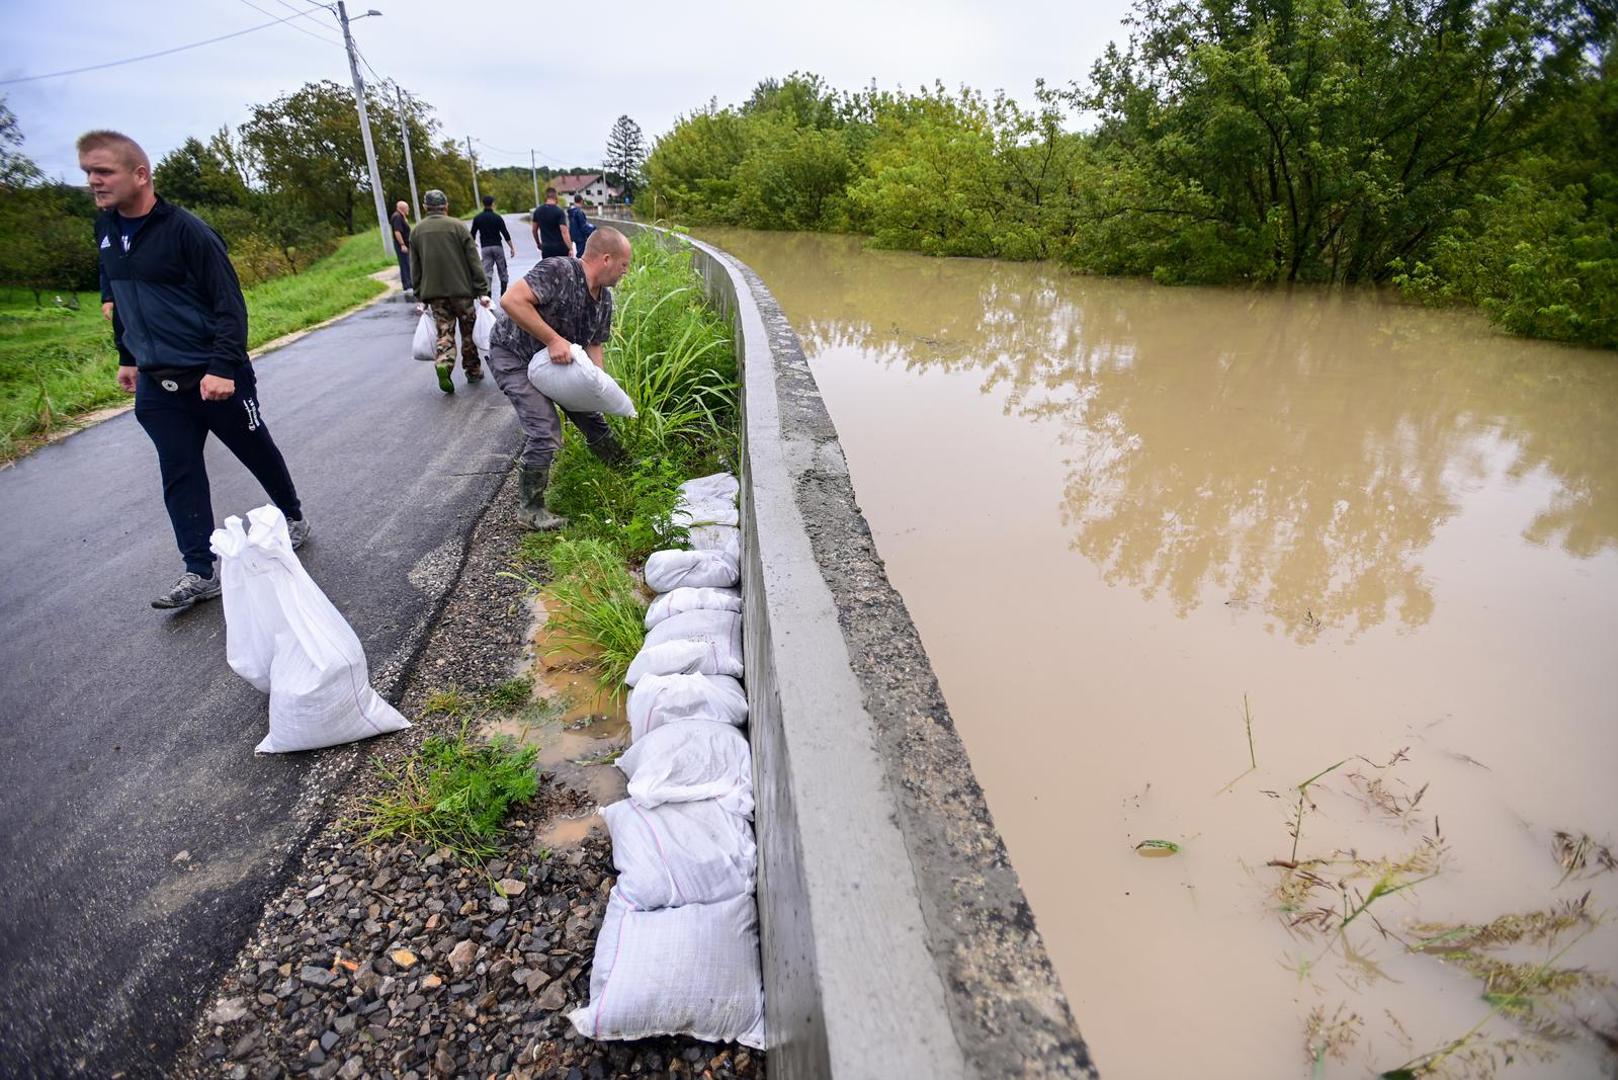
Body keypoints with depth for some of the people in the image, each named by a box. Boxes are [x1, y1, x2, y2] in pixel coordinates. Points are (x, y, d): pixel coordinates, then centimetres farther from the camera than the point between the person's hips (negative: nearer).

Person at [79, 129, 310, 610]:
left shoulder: (185, 229, -14)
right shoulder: (106, 231, 7)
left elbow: (230, 304, -17)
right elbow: (119, 300, 19)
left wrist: (223, 367, -25)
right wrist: (127, 357, 20)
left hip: (215, 377, -6)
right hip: (157, 385, 6)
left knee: (258, 453, 11)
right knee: (179, 476, 4)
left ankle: (294, 517, 34)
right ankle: (200, 572, 8)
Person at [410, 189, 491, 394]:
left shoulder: (417, 231, 6)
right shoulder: (457, 226, -5)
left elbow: (415, 268, 8)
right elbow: (474, 262, -8)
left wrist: (420, 296, 15)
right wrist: (482, 291, -5)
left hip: (434, 292, 2)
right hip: (461, 290, -2)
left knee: (444, 333, 5)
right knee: (468, 331, 12)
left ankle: (443, 364, -19)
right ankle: (473, 370, 19)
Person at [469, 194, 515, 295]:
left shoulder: (477, 218, 3)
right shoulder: (497, 218, -5)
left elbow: (472, 235, 8)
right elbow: (505, 234, -7)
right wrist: (512, 248, -1)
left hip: (485, 248, 2)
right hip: (497, 246, -2)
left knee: (487, 272, 0)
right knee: (502, 271, 10)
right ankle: (503, 292, 12)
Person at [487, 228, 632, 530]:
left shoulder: (604, 298, -2)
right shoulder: (558, 271, -29)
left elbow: (593, 345, 4)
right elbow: (511, 301, -38)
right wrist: (553, 339, -37)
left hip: (554, 360, 8)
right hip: (513, 357, -8)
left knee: (590, 414, 14)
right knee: (546, 431, -16)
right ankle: (530, 508, 0)